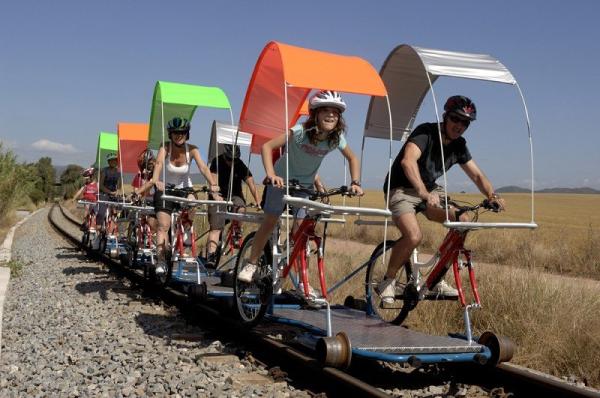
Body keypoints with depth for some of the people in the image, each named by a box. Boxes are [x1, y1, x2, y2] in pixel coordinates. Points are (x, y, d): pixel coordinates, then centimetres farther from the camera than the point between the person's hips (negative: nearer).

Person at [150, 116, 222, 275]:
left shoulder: (191, 149, -16)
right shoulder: (165, 148, -18)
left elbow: (203, 167, -29)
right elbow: (159, 163, -37)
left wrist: (213, 184, -46)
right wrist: (155, 180, -57)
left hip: (184, 188, 2)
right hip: (165, 189, -2)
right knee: (163, 226, -12)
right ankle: (161, 261, -10)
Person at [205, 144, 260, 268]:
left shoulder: (240, 165, -9)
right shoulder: (217, 162, -9)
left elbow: (251, 184, -16)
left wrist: (258, 202, -27)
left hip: (234, 196, 1)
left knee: (241, 210, -32)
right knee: (215, 227, -16)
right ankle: (211, 255, -24)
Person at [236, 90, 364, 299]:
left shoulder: (337, 138, -18)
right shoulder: (300, 132, -30)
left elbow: (352, 158, 0)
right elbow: (267, 146, -34)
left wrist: (355, 183, -14)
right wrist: (271, 174, -46)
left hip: (305, 184, 3)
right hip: (282, 179, -3)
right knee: (269, 222, 1)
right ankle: (251, 264, 18)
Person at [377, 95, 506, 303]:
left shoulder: (459, 145, 2)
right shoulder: (426, 132, -20)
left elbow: (477, 175, 3)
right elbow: (408, 161, -38)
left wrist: (491, 195, -18)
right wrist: (424, 194, -51)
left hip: (430, 190, 7)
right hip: (402, 189, -7)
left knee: (462, 220, -14)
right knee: (414, 236, -30)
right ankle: (387, 281, -5)